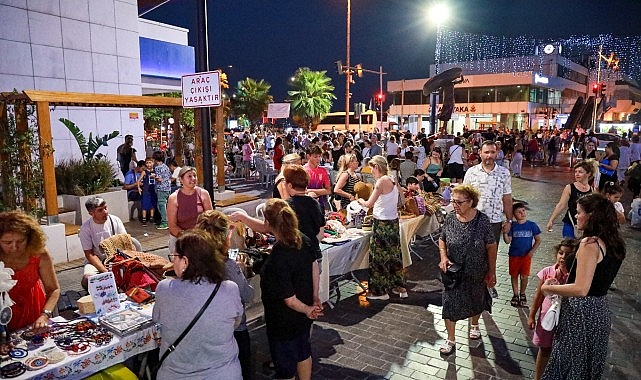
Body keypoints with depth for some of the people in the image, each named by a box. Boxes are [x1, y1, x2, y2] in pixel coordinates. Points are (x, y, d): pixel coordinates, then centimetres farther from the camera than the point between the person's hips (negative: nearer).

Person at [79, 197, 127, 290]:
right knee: (87, 280, -31)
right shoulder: (85, 228, -10)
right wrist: (105, 271, -23)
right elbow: (89, 254, -10)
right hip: (96, 261, -1)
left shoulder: (115, 220, -4)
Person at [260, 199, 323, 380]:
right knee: (304, 352, 29)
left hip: (284, 322, -7)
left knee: (285, 365, 18)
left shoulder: (277, 258, -35)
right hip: (304, 317, 7)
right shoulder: (304, 240, -13)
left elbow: (289, 299, -28)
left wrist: (306, 309, -8)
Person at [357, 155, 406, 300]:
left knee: (379, 256, 3)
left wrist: (360, 201, 3)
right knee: (394, 254, 17)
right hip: (393, 221, 9)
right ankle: (399, 288, 26)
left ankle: (380, 291, 14)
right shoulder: (393, 181, 9)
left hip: (382, 224, -9)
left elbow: (369, 204, -18)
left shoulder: (381, 181, -17)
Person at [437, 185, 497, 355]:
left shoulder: (482, 220, -18)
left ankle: (474, 324, 51)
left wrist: (492, 272, -6)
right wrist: (443, 257, -14)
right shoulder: (450, 218, -11)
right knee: (450, 303, 2)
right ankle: (450, 339, 20)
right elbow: (442, 240, 4)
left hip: (477, 273, -1)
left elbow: (491, 246, -10)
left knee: (476, 301, 20)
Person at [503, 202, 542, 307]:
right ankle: (515, 295, 27)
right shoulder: (512, 226, -4)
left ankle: (522, 294, 24)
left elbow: (538, 240, 2)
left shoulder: (532, 225, -5)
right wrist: (505, 232, -22)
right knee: (514, 276, 11)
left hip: (526, 255, -1)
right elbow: (508, 241, -5)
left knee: (524, 277, 1)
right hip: (514, 255, 1)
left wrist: (532, 251, -7)